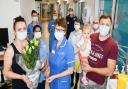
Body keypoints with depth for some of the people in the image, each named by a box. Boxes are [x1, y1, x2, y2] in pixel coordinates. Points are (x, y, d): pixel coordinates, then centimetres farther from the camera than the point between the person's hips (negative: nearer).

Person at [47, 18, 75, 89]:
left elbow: (70, 70, -19)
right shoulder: (54, 44, -3)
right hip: (52, 81, 5)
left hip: (62, 83, -5)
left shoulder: (69, 47, -22)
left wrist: (54, 76, -18)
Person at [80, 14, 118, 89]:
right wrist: (82, 62, -10)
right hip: (85, 77, 4)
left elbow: (110, 71, -20)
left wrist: (91, 69, -19)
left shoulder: (113, 45, -20)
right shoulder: (92, 37, -6)